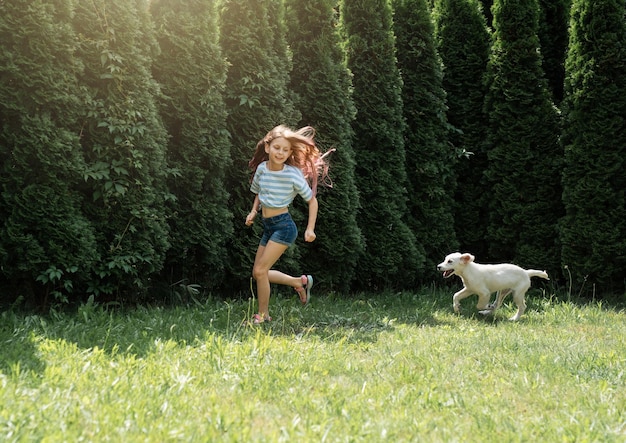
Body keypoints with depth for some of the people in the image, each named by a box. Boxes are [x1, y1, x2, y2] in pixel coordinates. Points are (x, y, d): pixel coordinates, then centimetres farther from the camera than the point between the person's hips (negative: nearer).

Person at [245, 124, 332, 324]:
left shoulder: (293, 174, -14)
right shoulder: (262, 168, 1)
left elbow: (312, 200, -5)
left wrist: (310, 229, -11)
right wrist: (253, 212, 1)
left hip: (283, 226, -7)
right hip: (268, 227, 7)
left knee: (260, 271, -12)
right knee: (259, 273, 10)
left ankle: (262, 315, 5)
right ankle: (300, 282, 28)